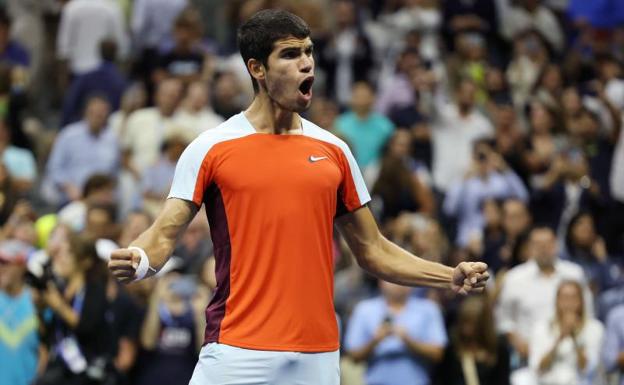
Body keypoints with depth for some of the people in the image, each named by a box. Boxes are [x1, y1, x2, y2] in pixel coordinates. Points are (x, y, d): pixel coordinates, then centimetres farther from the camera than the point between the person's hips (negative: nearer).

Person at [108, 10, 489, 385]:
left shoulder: (333, 151, 11)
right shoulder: (211, 149, 1)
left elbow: (372, 249, 16)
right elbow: (164, 234, -3)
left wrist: (451, 277, 6)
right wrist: (138, 260, -25)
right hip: (237, 353, -3)